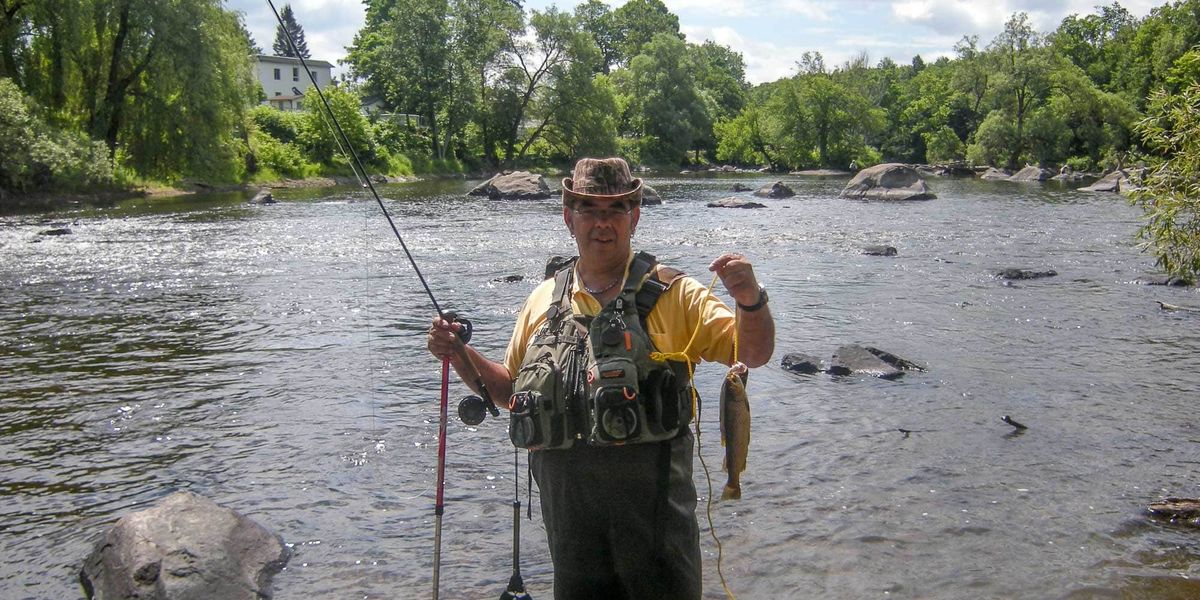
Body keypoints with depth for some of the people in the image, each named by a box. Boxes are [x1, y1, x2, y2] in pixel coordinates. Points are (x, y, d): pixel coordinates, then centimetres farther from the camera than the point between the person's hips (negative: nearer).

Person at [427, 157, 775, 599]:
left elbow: (754, 354, -8)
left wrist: (750, 301, -27)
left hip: (652, 504, -3)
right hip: (567, 508, 4)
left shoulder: (672, 294, -1)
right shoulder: (543, 300, 9)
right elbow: (510, 388, 19)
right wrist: (461, 354, 3)